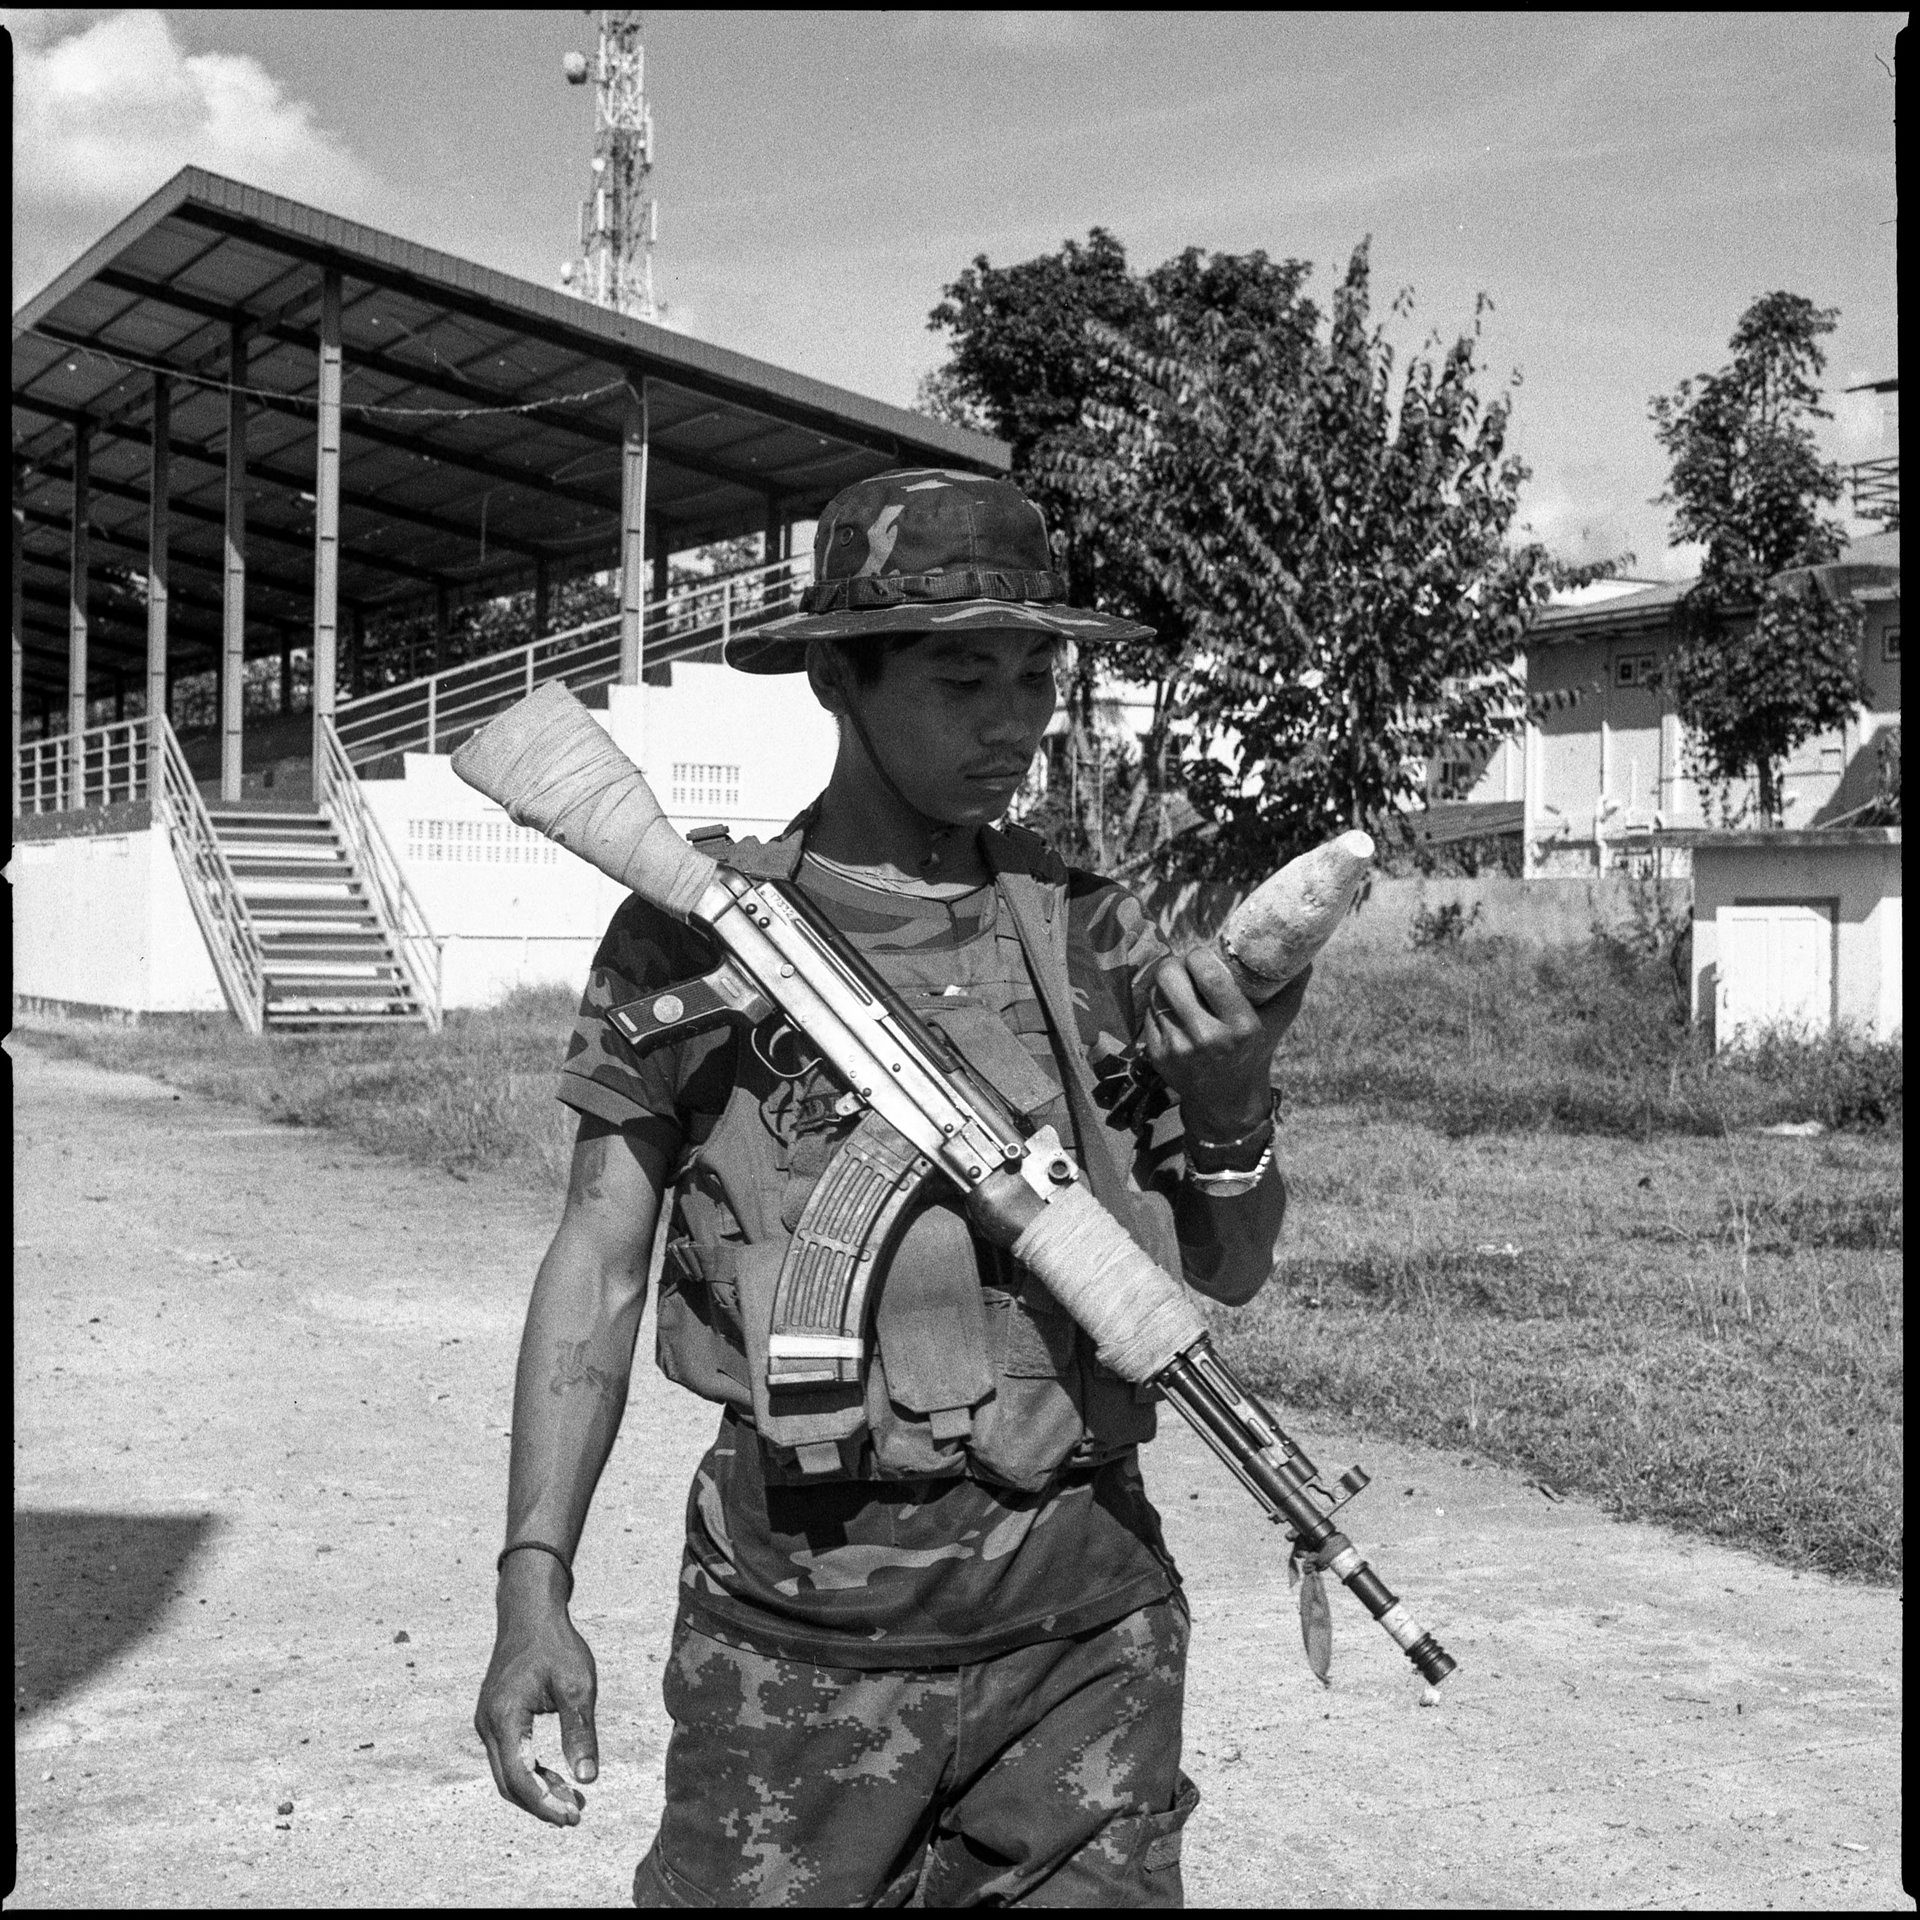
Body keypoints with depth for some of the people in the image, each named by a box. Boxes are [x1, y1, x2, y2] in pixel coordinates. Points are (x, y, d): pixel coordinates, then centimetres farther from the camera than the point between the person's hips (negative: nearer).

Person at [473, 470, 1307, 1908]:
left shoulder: (1094, 934, 5)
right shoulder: (696, 933, -1)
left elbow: (1223, 1274, 10)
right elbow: (601, 1265, 1)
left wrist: (1234, 1110, -12)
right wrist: (533, 1585, -6)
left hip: (1088, 1612, 3)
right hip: (804, 1623, -2)